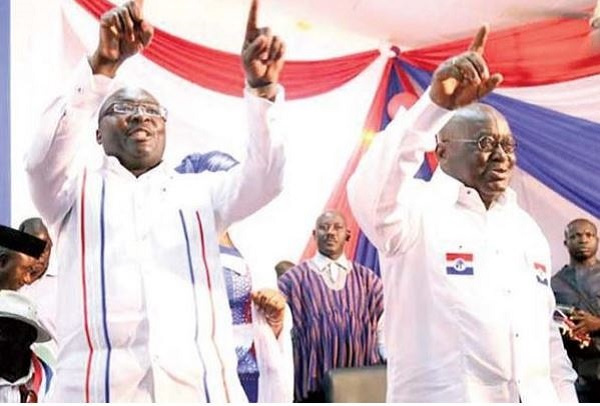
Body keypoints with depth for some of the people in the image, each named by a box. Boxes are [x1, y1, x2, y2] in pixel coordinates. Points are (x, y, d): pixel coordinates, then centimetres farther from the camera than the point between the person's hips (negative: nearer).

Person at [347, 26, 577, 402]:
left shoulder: (526, 227, 14)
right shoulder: (418, 208, -6)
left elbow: (547, 332, 16)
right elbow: (369, 195, -29)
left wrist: (565, 396, 9)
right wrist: (436, 105, -34)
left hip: (537, 397, 6)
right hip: (443, 397, -6)